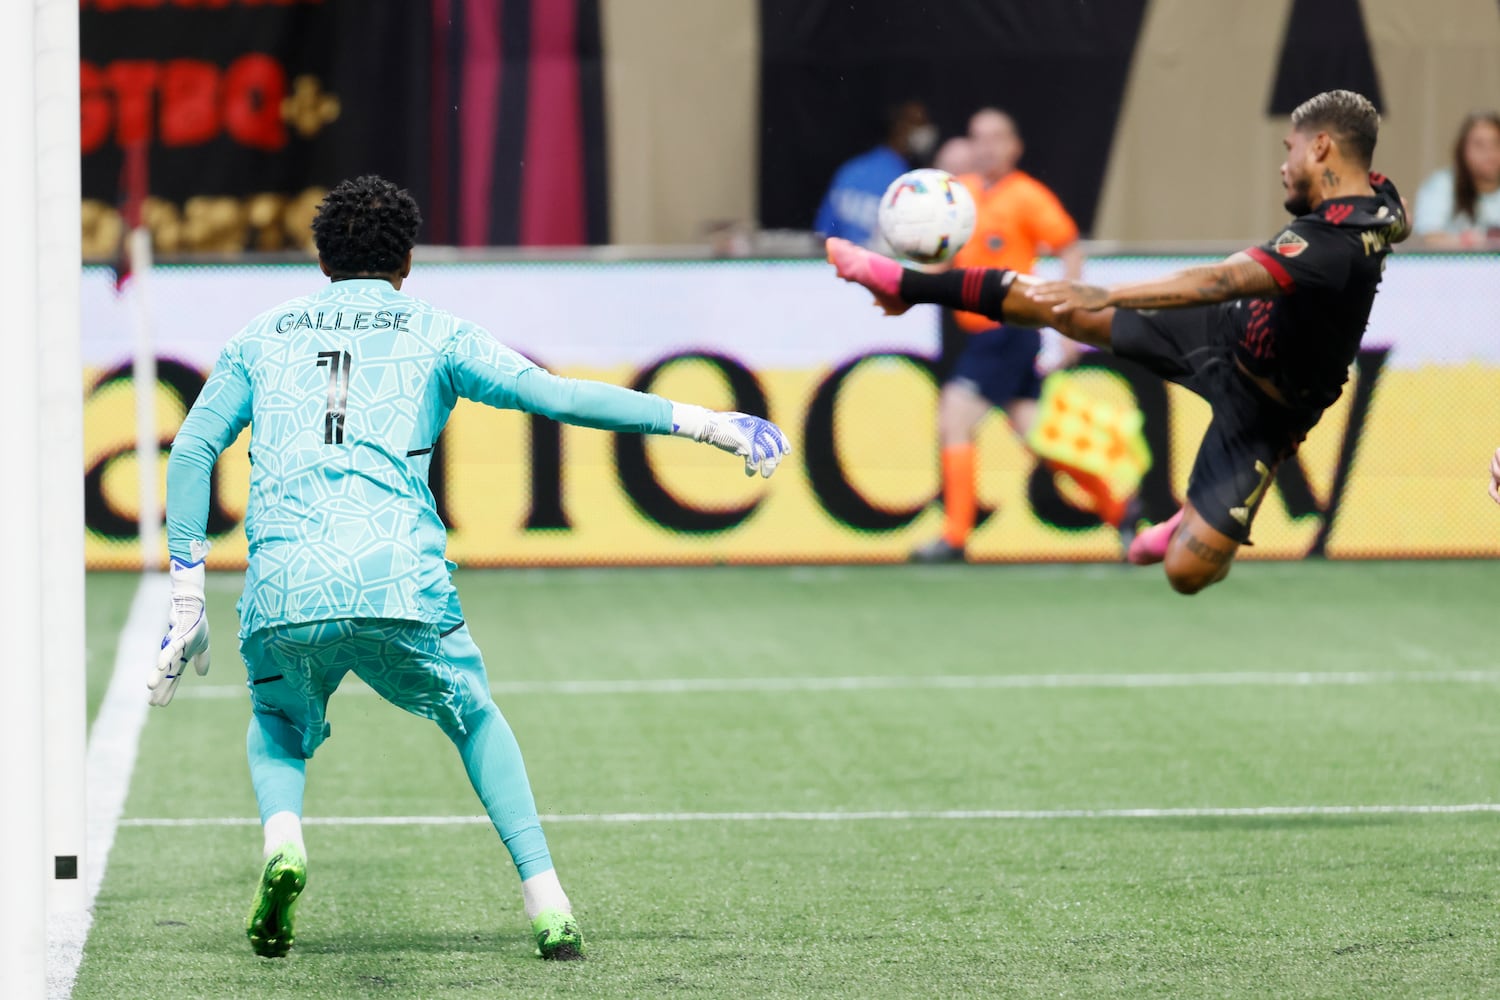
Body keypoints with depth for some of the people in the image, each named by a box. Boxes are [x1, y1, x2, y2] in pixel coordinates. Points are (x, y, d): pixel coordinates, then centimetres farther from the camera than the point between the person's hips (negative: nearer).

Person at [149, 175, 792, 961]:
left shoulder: (261, 336, 23)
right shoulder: (434, 334, 16)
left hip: (281, 587, 1)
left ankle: (281, 836, -3)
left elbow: (192, 450, 14)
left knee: (277, 727, 29)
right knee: (474, 718, 24)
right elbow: (559, 396, 6)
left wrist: (187, 604, 14)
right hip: (398, 584, -1)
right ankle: (545, 902, 10)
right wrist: (702, 423, 10)